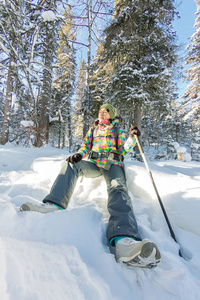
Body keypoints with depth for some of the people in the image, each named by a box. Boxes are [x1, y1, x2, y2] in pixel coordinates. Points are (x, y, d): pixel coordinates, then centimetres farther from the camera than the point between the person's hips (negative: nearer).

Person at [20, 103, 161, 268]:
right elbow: (86, 146, 17)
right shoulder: (93, 129, 24)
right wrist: (79, 154, -5)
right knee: (71, 164, -25)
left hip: (113, 165, -3)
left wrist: (132, 138, -8)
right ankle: (54, 204, -39)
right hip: (94, 164, 3)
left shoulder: (117, 131, 18)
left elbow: (124, 151, 9)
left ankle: (122, 240, -59)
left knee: (118, 189, -33)